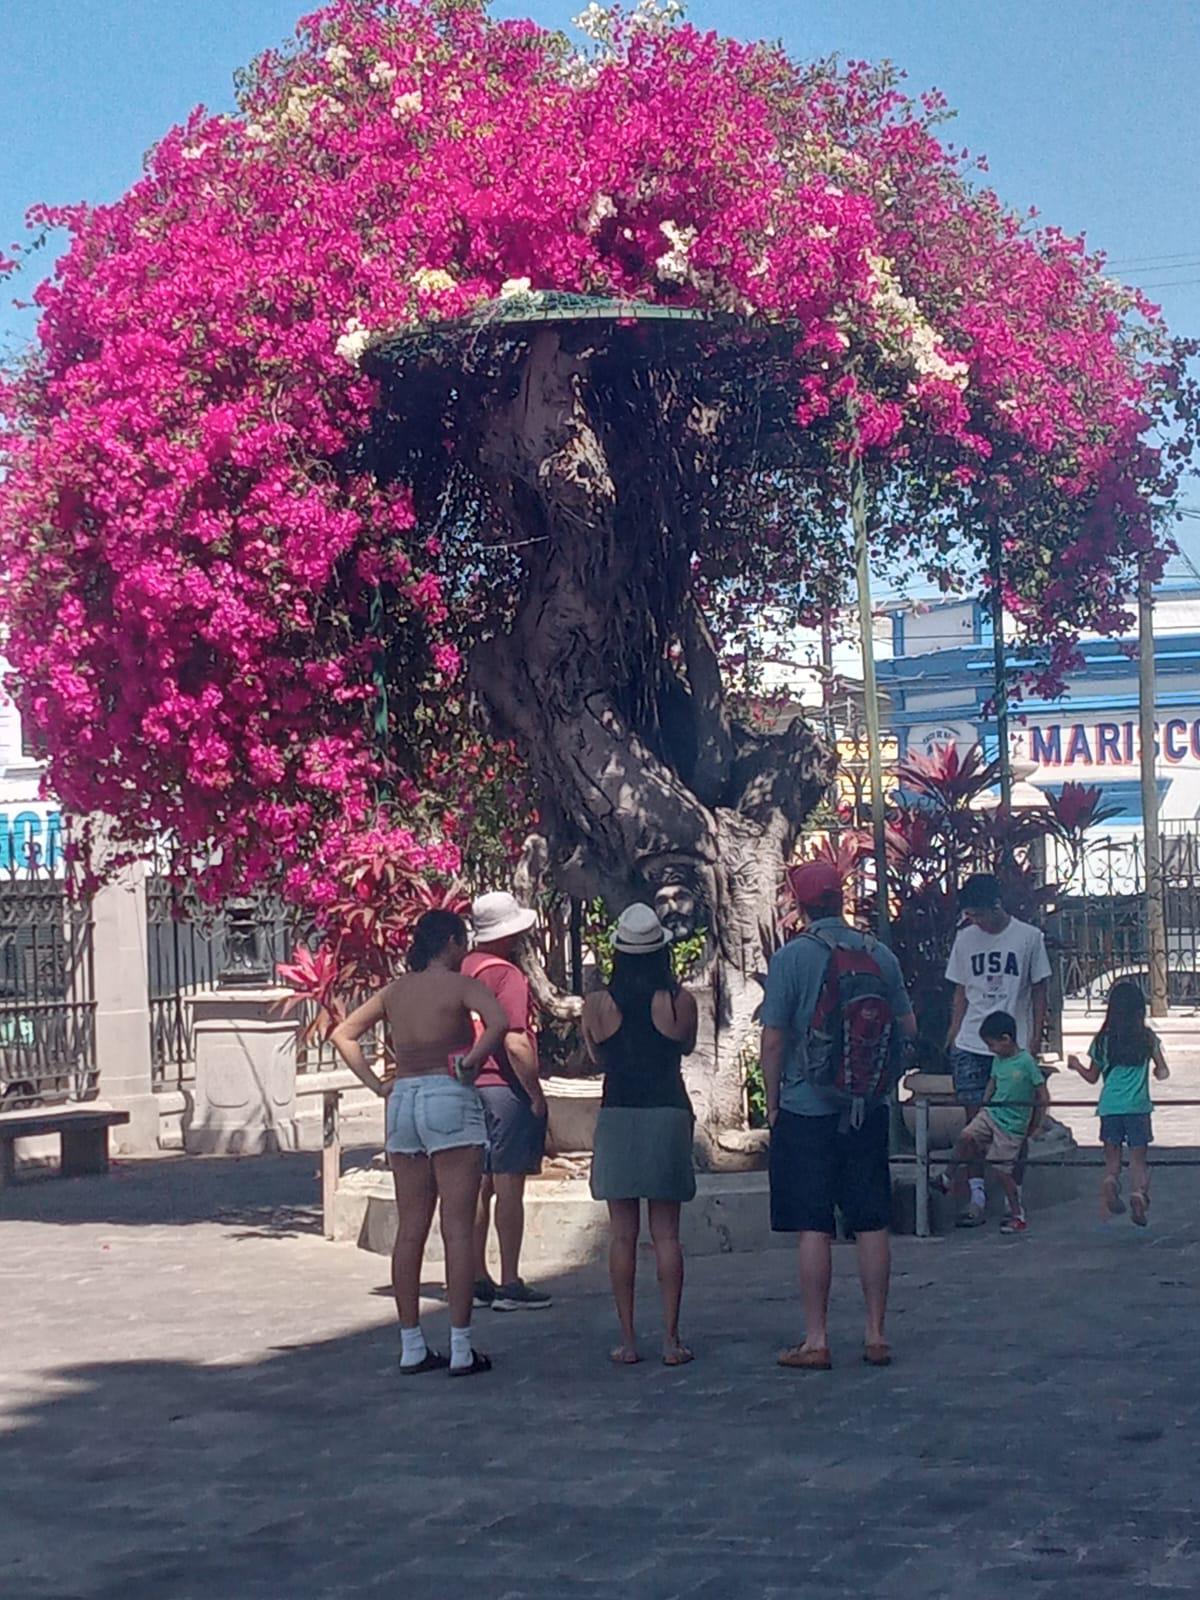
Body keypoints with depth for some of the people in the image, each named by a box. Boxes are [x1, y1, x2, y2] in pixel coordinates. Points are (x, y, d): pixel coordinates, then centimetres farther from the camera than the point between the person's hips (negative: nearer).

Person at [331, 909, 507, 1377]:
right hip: (449, 1099, -6)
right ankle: (461, 1348, -4)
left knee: (409, 1231, 9)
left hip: (403, 1103, 6)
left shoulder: (395, 990, 12)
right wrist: (469, 1062, -11)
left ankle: (412, 1347, 12)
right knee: (458, 1229, -3)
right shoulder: (460, 985, -5)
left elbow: (343, 1035, 16)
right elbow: (498, 1022, -24)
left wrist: (377, 1085, 11)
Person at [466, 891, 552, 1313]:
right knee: (509, 1186, -4)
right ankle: (510, 1284, -1)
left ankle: (477, 1279, 16)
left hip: (466, 1088, 8)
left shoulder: (462, 969, 10)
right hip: (504, 1088, -8)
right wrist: (537, 1095, -12)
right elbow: (515, 1044, -20)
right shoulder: (504, 973, -14)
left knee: (478, 1185, 12)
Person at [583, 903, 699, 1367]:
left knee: (622, 1234, 5)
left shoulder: (598, 1003, -3)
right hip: (669, 1116, 0)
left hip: (617, 1117, 0)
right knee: (666, 1233, 5)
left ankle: (627, 1340, 5)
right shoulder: (680, 1000, -5)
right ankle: (671, 1338, 3)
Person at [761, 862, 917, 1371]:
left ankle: (816, 1340, 3)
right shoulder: (880, 955, 1)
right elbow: (908, 1028, 9)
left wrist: (773, 1104, 3)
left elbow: (772, 1041, -10)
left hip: (807, 1109, -3)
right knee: (872, 1223, 9)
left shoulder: (790, 958, -10)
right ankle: (876, 1335, 13)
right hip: (869, 1108, 3)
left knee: (814, 1228, 1)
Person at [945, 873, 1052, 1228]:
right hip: (971, 1044, 2)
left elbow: (1039, 990, 2)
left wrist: (1035, 1039, -2)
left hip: (1015, 1046, -2)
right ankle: (976, 1196, 0)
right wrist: (954, 1034, 6)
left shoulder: (1029, 937, -2)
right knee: (974, 1121, -2)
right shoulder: (965, 938, 7)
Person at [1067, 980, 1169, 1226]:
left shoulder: (1103, 1040, 2)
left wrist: (1076, 1065, 29)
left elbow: (1092, 1077, 10)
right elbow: (1163, 1072, -1)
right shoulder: (1148, 1038, -1)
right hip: (1138, 1107, -1)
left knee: (1112, 1158, 10)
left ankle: (1110, 1181, -20)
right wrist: (1158, 1071, 21)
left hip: (1110, 1107, 1)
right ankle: (1140, 1192, -19)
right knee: (1139, 1159, 6)